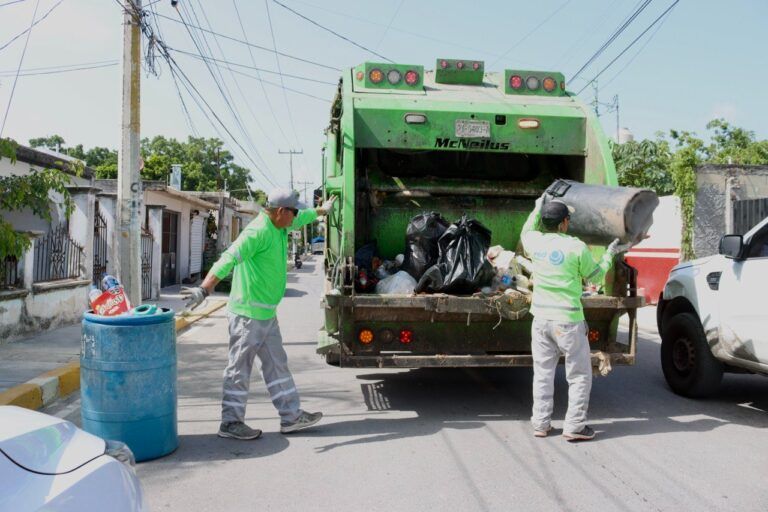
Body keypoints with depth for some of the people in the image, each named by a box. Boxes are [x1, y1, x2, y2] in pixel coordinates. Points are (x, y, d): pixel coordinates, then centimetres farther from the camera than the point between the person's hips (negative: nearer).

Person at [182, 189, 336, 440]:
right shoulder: (258, 232, -20)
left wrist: (323, 210, 49)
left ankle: (291, 416, 20)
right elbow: (228, 260, -31)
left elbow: (302, 217, 33)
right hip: (249, 313, -10)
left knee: (277, 364, 13)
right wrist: (204, 290, -40)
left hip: (267, 314, 10)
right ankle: (231, 423, 10)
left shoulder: (278, 227, 11)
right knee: (240, 368, 0)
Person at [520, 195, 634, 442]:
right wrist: (610, 254, 16)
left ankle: (541, 423, 19)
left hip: (541, 319, 5)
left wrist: (538, 208, 35)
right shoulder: (577, 247, -11)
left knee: (543, 373, 14)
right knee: (579, 375, 8)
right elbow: (594, 276, 4)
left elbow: (526, 231, 26)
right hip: (568, 321, -4)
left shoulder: (535, 242, -1)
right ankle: (574, 426, 10)